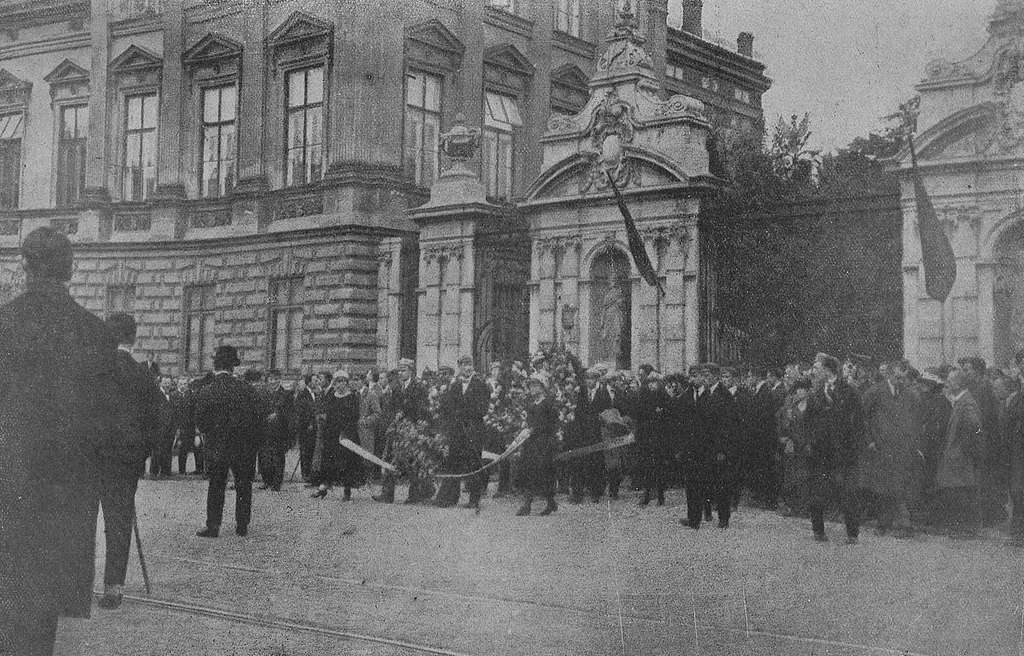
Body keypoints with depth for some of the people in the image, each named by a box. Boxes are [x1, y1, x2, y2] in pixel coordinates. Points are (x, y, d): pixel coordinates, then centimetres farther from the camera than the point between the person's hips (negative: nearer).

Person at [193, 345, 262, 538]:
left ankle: (212, 526, 11)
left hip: (216, 448, 0)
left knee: (216, 486, 12)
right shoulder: (247, 390, -9)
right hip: (244, 448, 0)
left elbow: (200, 423, -4)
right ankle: (242, 526, 16)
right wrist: (254, 446, 7)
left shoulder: (205, 392, -9)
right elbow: (257, 419, -5)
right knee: (244, 486, 12)